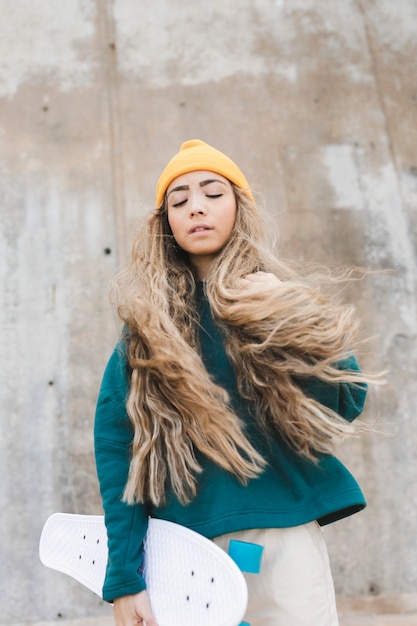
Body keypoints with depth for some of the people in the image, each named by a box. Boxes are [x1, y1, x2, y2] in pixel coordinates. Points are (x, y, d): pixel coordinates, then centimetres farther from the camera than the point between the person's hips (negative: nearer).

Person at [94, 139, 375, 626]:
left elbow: (347, 405, 0)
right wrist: (124, 578, -7)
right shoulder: (149, 321, 1)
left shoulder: (287, 299, 4)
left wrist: (287, 322, -12)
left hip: (286, 537, 1)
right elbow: (114, 443, -2)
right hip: (187, 548, 0)